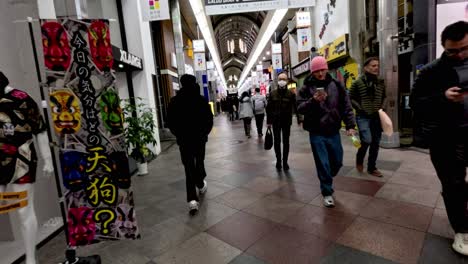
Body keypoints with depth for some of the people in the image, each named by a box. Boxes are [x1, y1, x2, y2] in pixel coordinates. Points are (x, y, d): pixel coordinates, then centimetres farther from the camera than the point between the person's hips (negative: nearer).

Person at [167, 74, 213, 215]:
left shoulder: (174, 101, -4)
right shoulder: (202, 100, -5)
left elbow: (171, 122, -1)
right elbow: (209, 120, -3)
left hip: (184, 140, 0)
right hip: (200, 138, 0)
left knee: (189, 168, 2)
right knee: (199, 162, 21)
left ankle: (192, 200, -6)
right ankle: (201, 185, 42)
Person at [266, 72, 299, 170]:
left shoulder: (291, 94, -1)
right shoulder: (272, 93, 2)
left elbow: (296, 107, -2)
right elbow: (268, 108, 3)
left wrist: (299, 120, -6)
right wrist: (268, 121, 1)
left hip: (287, 121, -1)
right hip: (276, 121, 1)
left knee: (286, 142, 7)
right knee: (277, 141, 6)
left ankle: (285, 161, 18)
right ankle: (278, 160, 20)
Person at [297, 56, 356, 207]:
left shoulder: (336, 86, 4)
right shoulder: (307, 88, -3)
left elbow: (346, 106, 3)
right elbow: (300, 108, -10)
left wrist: (350, 125, -5)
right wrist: (313, 100, -26)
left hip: (333, 132, 3)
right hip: (317, 133, -3)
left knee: (337, 162, 13)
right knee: (323, 164, 3)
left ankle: (326, 180, 43)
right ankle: (327, 193, 19)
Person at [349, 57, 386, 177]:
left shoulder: (381, 82, 9)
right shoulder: (358, 82, -5)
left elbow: (383, 98, 21)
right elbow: (350, 98, -2)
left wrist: (381, 108, 5)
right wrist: (360, 108, -12)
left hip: (376, 117, 5)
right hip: (363, 116, -5)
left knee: (375, 143, 7)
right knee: (367, 140, -17)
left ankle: (372, 167, 22)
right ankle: (359, 159, 13)